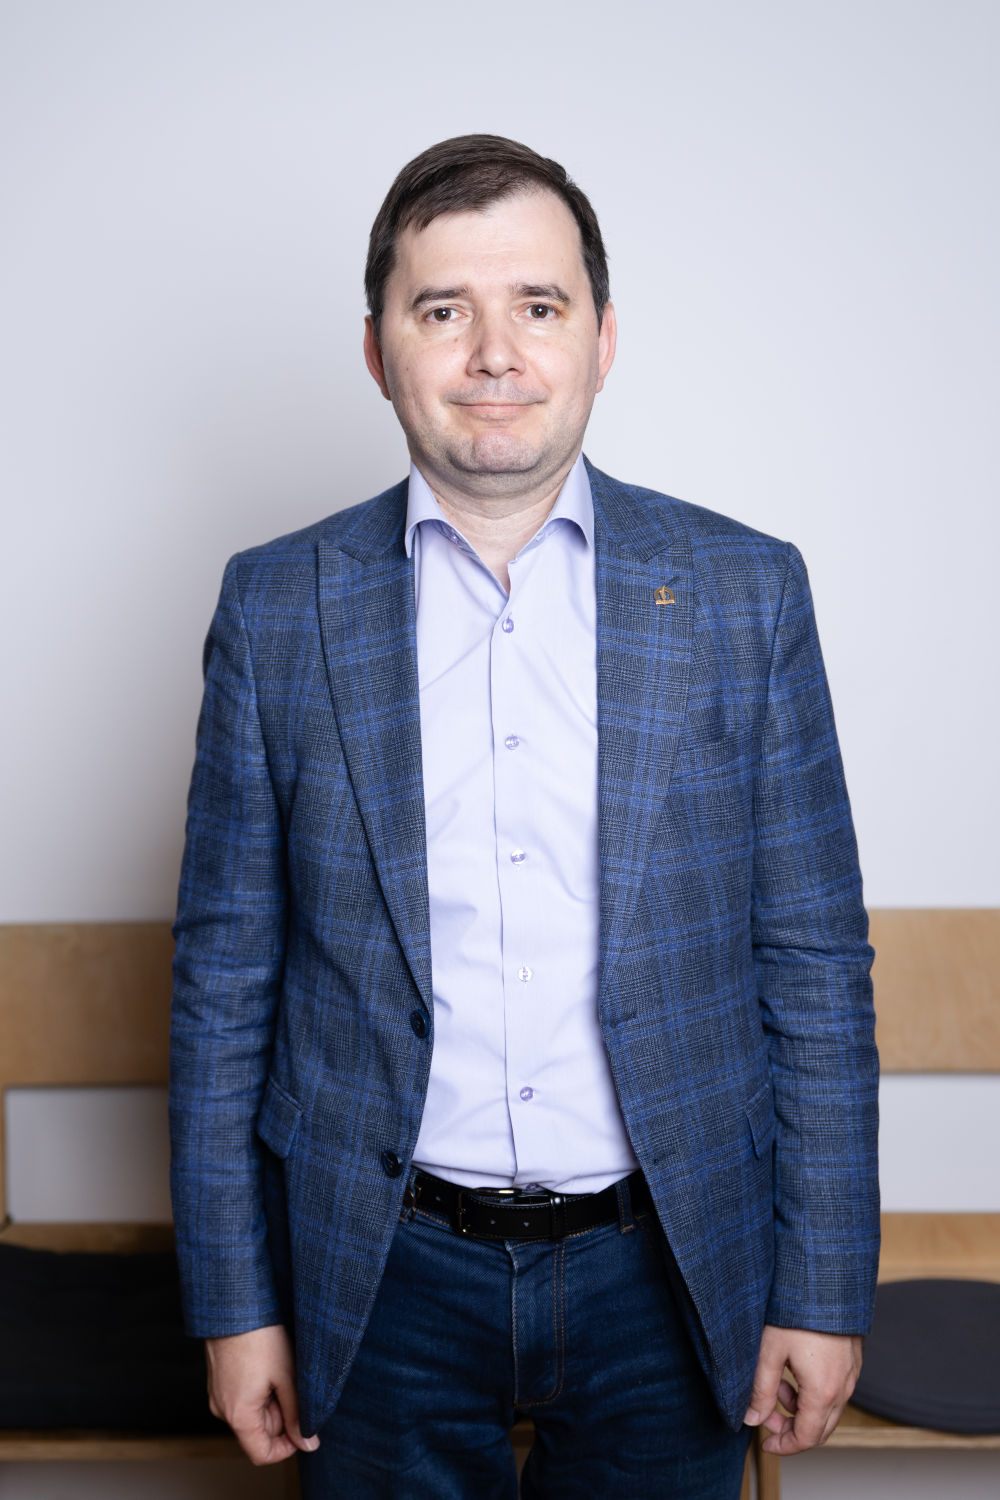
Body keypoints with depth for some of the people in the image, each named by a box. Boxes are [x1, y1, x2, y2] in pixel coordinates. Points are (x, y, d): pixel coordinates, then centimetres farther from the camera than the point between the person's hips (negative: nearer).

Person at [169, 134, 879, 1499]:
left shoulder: (746, 593, -4)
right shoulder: (276, 608, -3)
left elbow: (817, 966, -1)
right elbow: (224, 974, 0)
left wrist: (823, 1291, -2)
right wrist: (234, 1302, 0)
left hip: (668, 1273, 1)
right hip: (382, 1280, 0)